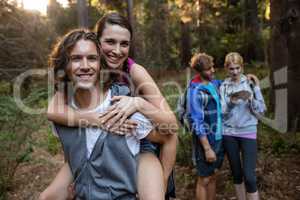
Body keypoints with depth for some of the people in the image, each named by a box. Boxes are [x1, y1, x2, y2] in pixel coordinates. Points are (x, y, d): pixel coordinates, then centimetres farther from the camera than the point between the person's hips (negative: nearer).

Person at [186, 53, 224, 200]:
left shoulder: (216, 83, 5)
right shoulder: (195, 90, -16)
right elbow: (197, 122, -18)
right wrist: (207, 148, -19)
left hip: (219, 138, 7)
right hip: (205, 140, -7)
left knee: (213, 176, 18)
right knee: (204, 179, 7)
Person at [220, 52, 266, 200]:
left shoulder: (250, 83, -1)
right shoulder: (224, 86, 2)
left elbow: (260, 110, -5)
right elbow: (223, 112, -4)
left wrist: (253, 93, -20)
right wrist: (231, 102, -22)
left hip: (248, 132, -2)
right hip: (229, 134, 2)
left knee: (249, 175, -6)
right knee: (236, 173, 12)